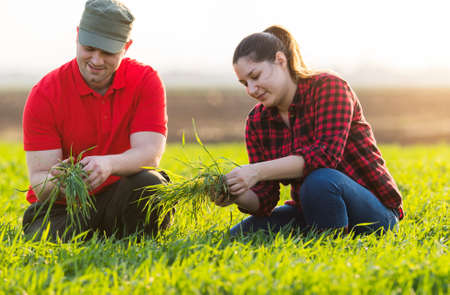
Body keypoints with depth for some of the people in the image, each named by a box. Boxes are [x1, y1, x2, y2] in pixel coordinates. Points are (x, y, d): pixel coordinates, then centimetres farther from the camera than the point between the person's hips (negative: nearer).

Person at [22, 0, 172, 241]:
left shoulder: (146, 81, -6)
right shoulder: (44, 94, -10)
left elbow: (150, 153, -18)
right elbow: (39, 181, -13)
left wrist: (109, 164, -40)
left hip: (121, 199, 1)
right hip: (61, 208, -1)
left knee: (149, 184, -31)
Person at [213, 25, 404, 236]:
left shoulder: (329, 87, -14)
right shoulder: (257, 121, 3)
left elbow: (326, 155, -30)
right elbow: (264, 197, -1)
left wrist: (258, 171, -36)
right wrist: (238, 196, -24)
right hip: (308, 215, 6)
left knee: (320, 181, -36)